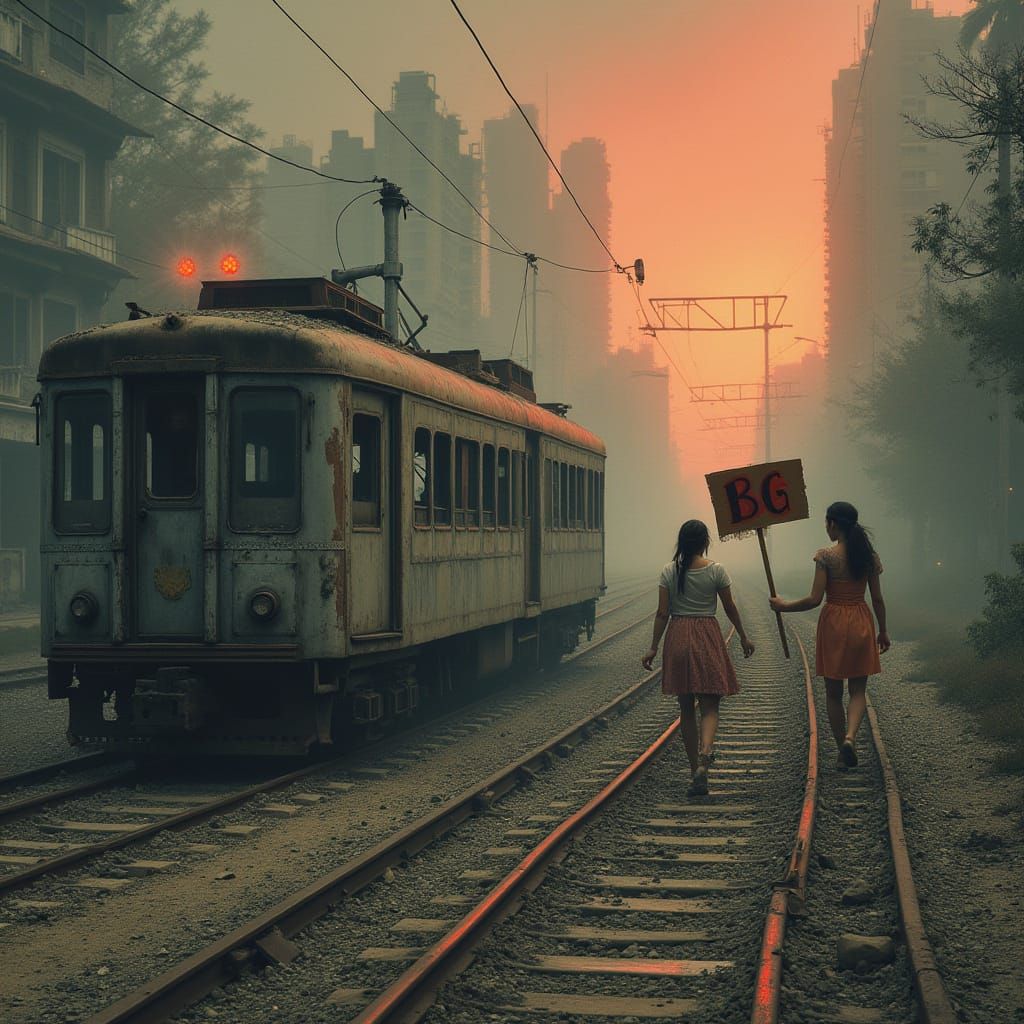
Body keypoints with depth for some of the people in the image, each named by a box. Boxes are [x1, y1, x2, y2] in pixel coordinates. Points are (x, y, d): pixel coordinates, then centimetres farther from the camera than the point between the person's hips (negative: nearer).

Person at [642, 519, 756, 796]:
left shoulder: (669, 571, -2)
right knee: (709, 706, 0)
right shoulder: (716, 570, -5)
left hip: (678, 637, 2)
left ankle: (696, 771, 14)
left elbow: (662, 613, -2)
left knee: (686, 709, 11)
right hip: (707, 637, -2)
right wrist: (744, 638, 16)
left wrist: (653, 647, 4)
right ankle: (704, 754, -28)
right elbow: (730, 608, 2)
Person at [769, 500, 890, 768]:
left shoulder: (826, 556, -12)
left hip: (833, 622, -3)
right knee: (858, 690, 9)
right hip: (861, 622, 3)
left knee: (833, 693, 10)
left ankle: (843, 750, 13)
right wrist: (883, 631, 17)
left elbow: (815, 599, -14)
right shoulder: (868, 555, 1)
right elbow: (877, 599, 5)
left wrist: (783, 606, 0)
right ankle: (850, 737, -17)